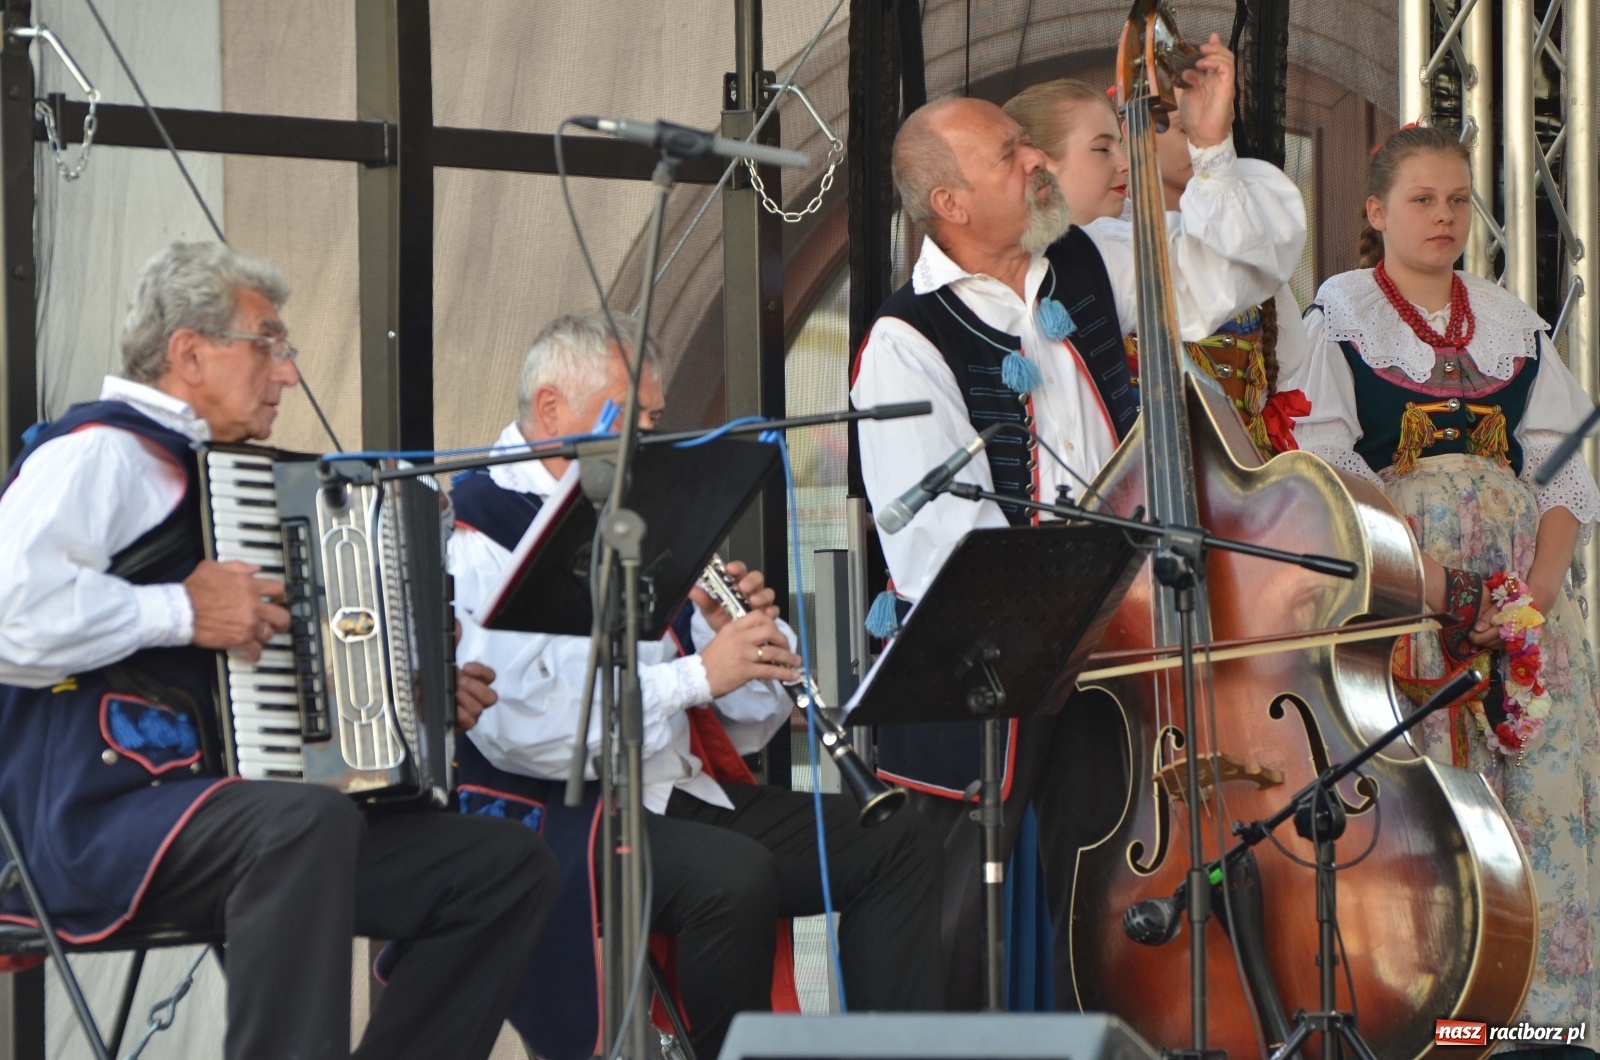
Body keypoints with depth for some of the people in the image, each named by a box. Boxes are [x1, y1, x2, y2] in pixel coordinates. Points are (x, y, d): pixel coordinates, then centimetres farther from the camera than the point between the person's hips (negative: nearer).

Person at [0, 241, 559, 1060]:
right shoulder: (98, 454, -5)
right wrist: (182, 612, -18)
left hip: (226, 816, 10)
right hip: (97, 819, -10)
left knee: (511, 867, 3)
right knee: (307, 823, -39)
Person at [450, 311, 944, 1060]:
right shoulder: (482, 528, -7)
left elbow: (745, 728, 20)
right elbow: (518, 725, -23)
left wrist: (749, 640, -2)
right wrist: (698, 674, -21)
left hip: (687, 793, 9)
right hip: (560, 810, -9)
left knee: (898, 843, -3)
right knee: (735, 873, -34)